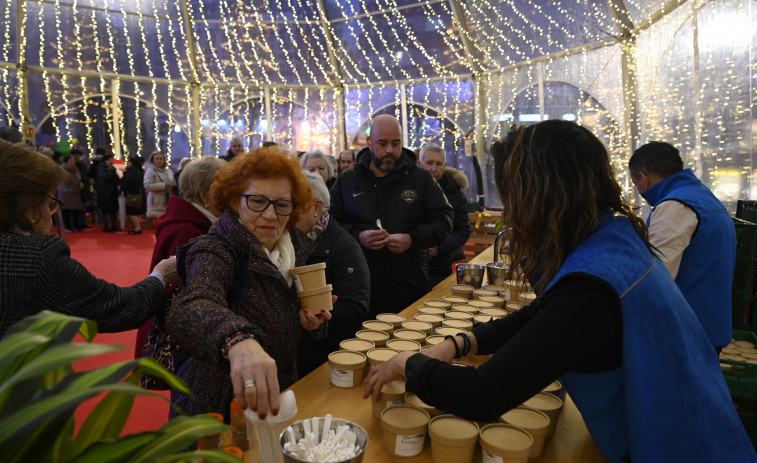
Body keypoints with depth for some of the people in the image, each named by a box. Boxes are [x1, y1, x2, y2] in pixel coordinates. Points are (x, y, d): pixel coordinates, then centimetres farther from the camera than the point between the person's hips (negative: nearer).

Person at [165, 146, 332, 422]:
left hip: (278, 397, 3)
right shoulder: (216, 252, -16)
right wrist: (237, 340, -57)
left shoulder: (297, 247, 2)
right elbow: (190, 309, -38)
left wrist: (311, 322, -6)